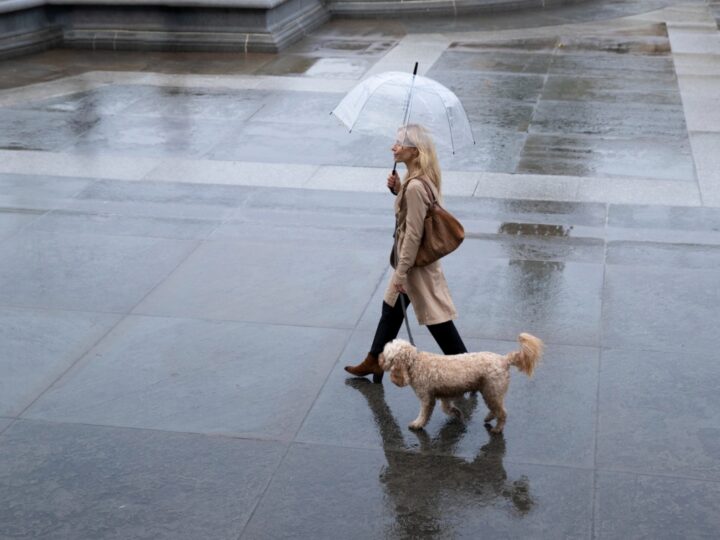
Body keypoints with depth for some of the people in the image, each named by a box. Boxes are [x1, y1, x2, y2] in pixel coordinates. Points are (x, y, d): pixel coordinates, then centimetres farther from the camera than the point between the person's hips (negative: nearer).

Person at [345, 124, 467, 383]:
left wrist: (401, 272, -19)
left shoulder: (415, 186, -28)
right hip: (416, 256, 10)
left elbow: (413, 234, -26)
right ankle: (375, 360, 36)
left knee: (436, 317, 2)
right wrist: (397, 189, -1)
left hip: (417, 261, -10)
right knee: (391, 307, 21)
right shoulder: (424, 177, 0)